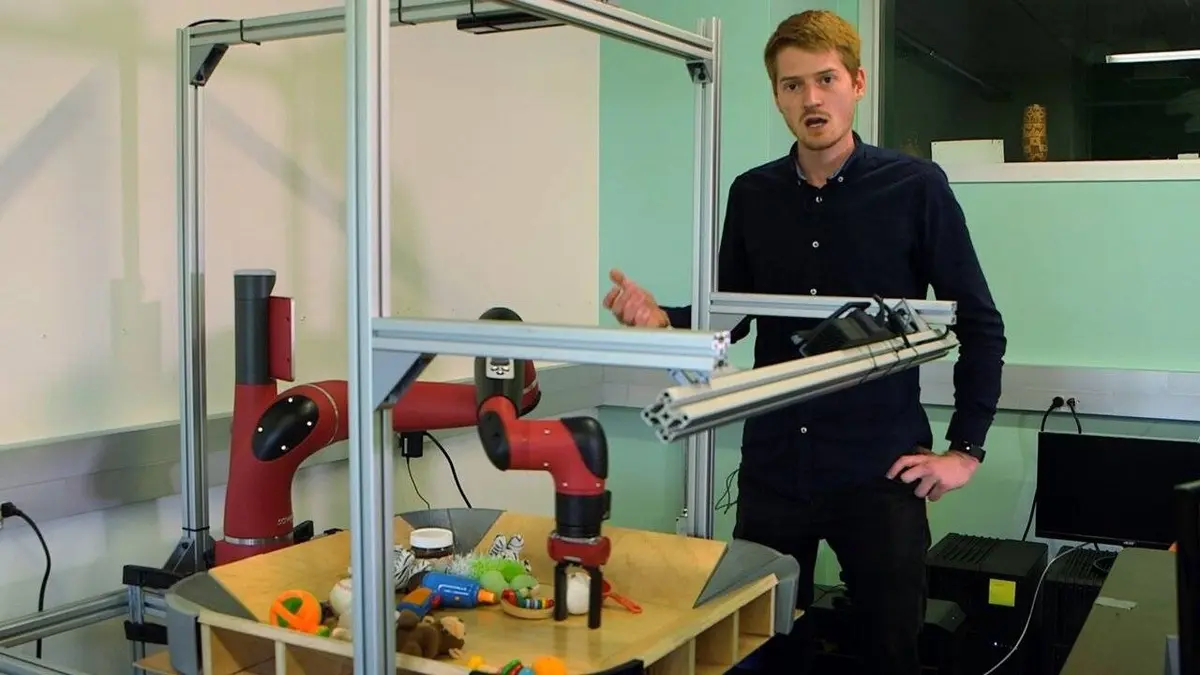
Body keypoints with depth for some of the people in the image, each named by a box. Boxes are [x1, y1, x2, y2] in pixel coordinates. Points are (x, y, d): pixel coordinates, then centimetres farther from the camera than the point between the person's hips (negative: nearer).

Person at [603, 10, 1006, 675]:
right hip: (772, 466, 3)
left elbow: (980, 326, -1)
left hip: (880, 468, -3)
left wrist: (965, 449, -4)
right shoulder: (752, 194, 5)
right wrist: (663, 320, -7)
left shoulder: (915, 187, -5)